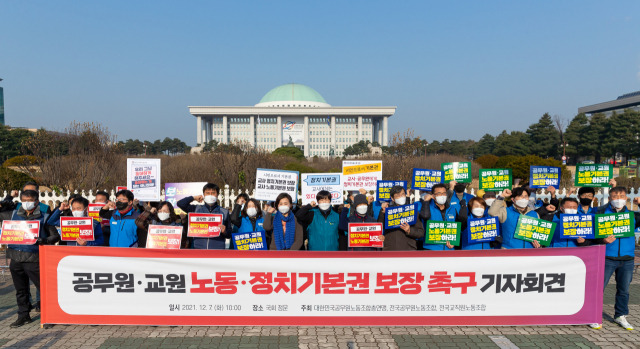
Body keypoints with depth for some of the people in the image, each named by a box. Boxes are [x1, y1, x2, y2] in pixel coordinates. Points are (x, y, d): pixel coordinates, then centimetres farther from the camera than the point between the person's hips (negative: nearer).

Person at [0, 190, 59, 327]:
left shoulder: (43, 217, -1)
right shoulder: (13, 215, 10)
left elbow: (55, 236, -1)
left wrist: (44, 241, -19)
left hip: (33, 259, -4)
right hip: (16, 258, 5)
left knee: (43, 288, -4)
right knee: (20, 289, 15)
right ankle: (23, 315, 29)